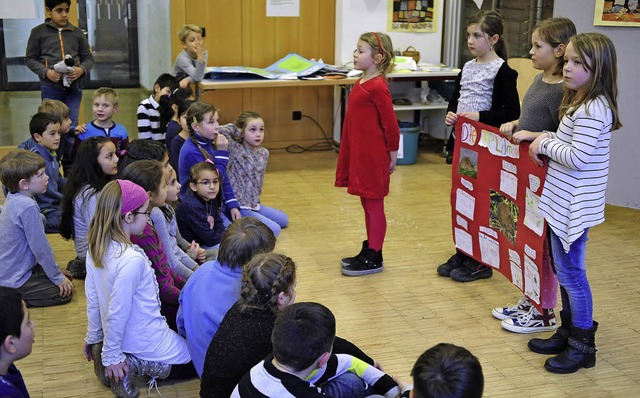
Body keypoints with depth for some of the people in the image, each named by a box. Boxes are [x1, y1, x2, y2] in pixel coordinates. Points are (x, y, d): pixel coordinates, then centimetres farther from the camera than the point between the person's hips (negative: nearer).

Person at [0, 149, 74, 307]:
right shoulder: (27, 206, -26)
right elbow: (40, 247, -20)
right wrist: (57, 277, -9)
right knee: (65, 292, -7)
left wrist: (55, 269, 16)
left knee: (67, 276, 13)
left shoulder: (13, 198, 4)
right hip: (14, 281, -9)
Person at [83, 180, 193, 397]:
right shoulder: (132, 260, -32)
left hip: (125, 339, 8)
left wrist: (93, 337, 15)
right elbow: (117, 313, -27)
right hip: (148, 346, -8)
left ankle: (131, 363, 10)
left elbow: (92, 297, 3)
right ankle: (140, 365, -4)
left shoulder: (97, 247, -6)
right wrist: (111, 357, -16)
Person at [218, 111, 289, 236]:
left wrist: (256, 201, 13)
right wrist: (236, 129, -11)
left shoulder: (264, 153, 5)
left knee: (283, 220, 19)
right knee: (273, 229, -16)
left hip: (254, 204, 8)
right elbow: (221, 130, -29)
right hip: (239, 206, -8)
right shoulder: (236, 151, -14)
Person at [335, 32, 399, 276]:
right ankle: (369, 250, 28)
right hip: (359, 155, 9)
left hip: (373, 158, -9)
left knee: (374, 205, 2)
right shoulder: (361, 83, 10)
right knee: (367, 204, 17)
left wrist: (392, 155, -10)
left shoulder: (377, 87, -18)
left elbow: (390, 124, -16)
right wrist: (351, 155, 18)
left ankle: (374, 258, 12)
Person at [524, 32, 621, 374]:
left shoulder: (593, 109, -21)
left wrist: (545, 144, -13)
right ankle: (568, 331, 31)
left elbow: (578, 157, -26)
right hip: (564, 202, 10)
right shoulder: (581, 103, 11)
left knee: (571, 272, -1)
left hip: (574, 208, -10)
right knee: (565, 269, 18)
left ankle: (583, 346, 12)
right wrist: (549, 139, 2)